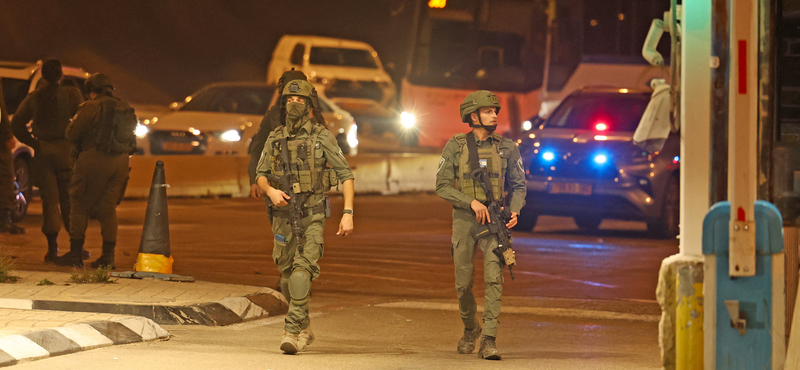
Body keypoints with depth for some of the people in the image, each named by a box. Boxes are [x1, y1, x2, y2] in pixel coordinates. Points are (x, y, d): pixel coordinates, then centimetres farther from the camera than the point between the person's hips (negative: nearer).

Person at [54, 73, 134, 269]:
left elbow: (72, 134, -6)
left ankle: (75, 253, 1)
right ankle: (108, 256, 4)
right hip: (120, 162, 6)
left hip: (94, 159, -6)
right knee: (108, 208, 10)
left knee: (80, 207, 3)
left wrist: (72, 124, 14)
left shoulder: (92, 107, -8)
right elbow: (131, 140, 15)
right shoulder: (126, 109, 13)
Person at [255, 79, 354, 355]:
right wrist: (270, 190, -11)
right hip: (283, 216, 5)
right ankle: (305, 329, 30)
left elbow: (345, 175, -4)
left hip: (312, 217, -4)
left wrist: (348, 213, -13)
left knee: (302, 270, -20)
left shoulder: (322, 137, -5)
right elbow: (260, 176, 12)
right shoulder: (275, 139, 7)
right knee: (287, 276, 11)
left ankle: (293, 332, -23)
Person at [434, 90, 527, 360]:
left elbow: (518, 185, 10)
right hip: (464, 220, 0)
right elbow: (442, 186, -4)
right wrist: (472, 201, -17)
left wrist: (514, 211, -9)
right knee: (463, 283, 7)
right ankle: (470, 328, 35)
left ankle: (488, 340, -17)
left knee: (494, 278, -16)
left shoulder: (507, 148, 3)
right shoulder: (455, 147, -1)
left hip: (495, 220, 0)